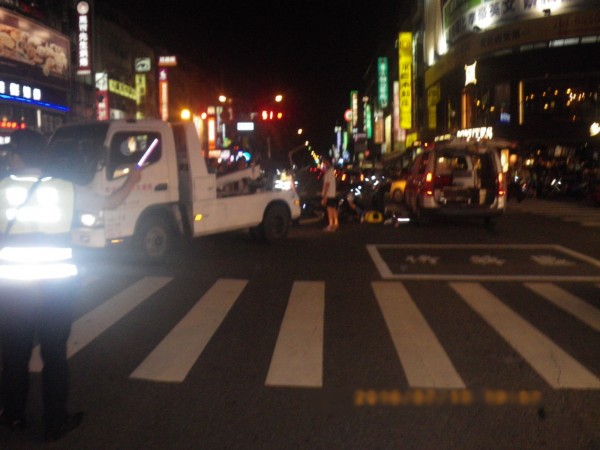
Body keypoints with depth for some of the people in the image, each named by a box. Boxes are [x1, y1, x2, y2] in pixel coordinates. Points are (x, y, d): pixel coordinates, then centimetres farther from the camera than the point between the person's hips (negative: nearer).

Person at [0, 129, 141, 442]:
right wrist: (132, 180, 25)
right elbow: (110, 203, 8)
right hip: (57, 284, 0)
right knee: (55, 354, 10)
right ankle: (55, 424, 19)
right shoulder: (65, 189, -2)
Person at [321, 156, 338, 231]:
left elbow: (327, 184, -19)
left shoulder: (328, 172, -15)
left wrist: (324, 196, -19)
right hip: (333, 194, 10)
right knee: (333, 209, 13)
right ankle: (336, 224, 18)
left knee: (329, 209, -7)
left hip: (328, 194, -9)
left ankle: (331, 225, -7)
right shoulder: (332, 170, 15)